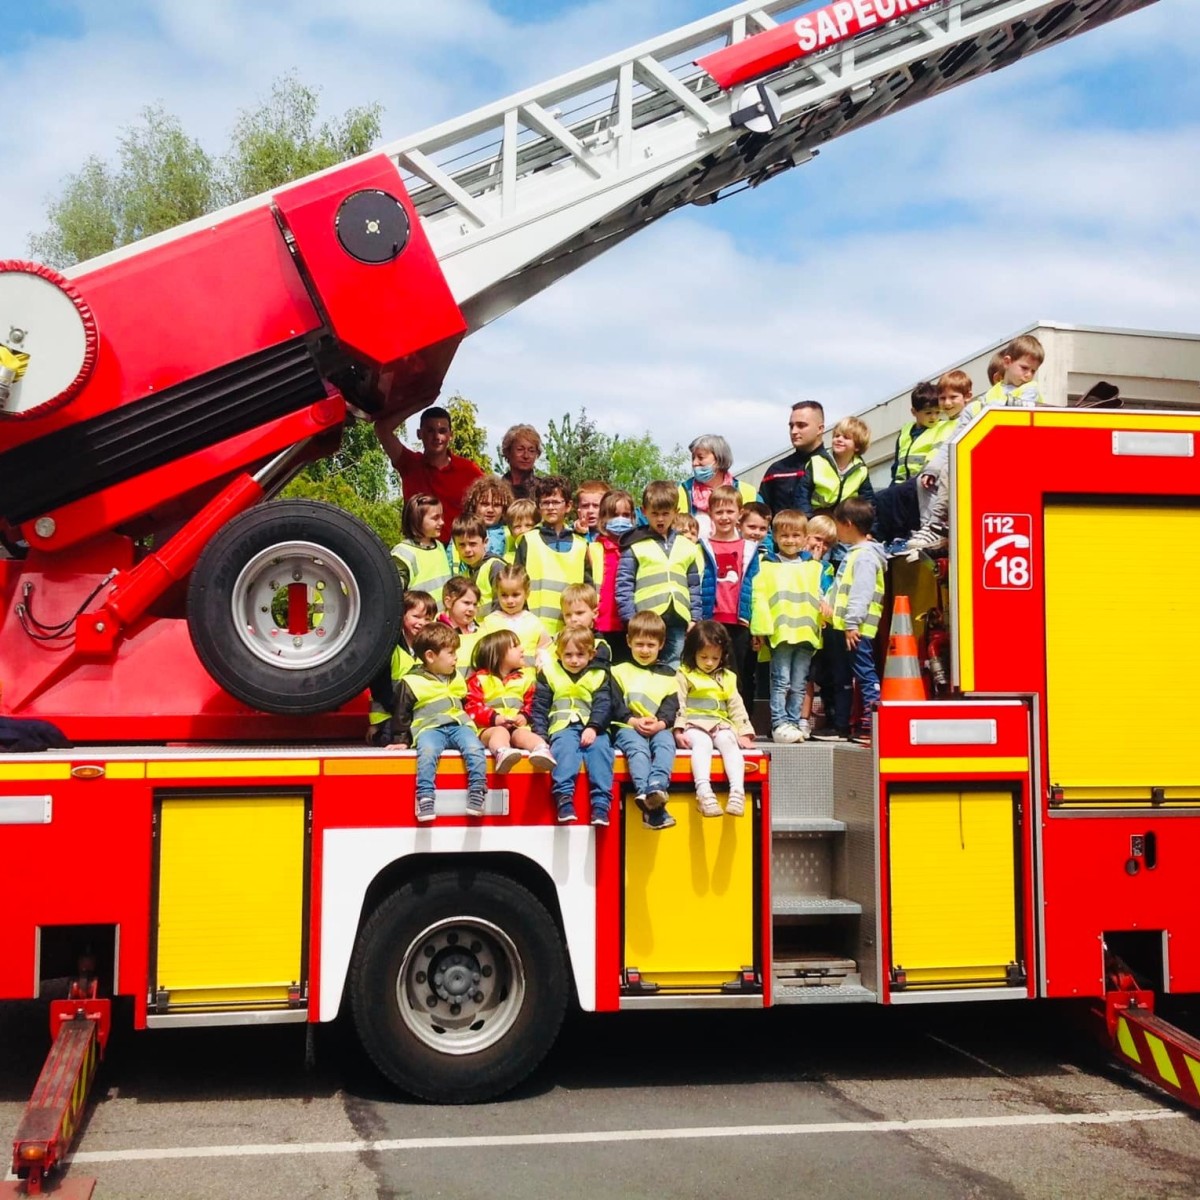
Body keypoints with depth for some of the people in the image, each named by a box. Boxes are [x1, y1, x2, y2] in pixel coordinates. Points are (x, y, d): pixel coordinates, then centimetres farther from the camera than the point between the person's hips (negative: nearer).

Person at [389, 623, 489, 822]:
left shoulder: (456, 678, 21)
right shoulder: (412, 683, 5)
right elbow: (401, 714, 9)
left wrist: (472, 728, 20)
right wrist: (402, 740, 5)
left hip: (459, 725, 4)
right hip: (429, 728, -4)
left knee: (474, 748, -29)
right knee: (427, 752, -37)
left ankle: (477, 792, -27)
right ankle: (425, 797, -39)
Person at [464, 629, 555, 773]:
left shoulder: (525, 677, 19)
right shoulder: (480, 679, 6)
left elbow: (531, 703, 19)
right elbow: (472, 707, -1)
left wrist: (524, 716, -3)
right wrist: (493, 718, -15)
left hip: (518, 726, 3)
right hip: (489, 728, -3)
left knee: (522, 734, -29)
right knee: (501, 732, -35)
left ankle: (542, 750, -59)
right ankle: (502, 754, -67)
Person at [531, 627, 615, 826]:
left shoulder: (599, 675, 15)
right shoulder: (548, 674, 14)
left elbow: (603, 706, 3)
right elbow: (539, 707, 10)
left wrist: (593, 728, -15)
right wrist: (540, 735, -4)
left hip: (592, 729, 1)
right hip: (563, 727, -1)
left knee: (600, 748, -30)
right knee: (565, 747, -33)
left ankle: (601, 802, -35)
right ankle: (564, 798, -44)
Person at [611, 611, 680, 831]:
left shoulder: (668, 675, 21)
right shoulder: (619, 672, 16)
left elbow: (671, 707, 8)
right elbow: (615, 705, 3)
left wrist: (660, 723, -14)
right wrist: (633, 721, -14)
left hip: (659, 728, 2)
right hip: (627, 727, -1)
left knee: (665, 744, -33)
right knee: (637, 748, -34)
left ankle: (657, 787, -56)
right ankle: (644, 793, -55)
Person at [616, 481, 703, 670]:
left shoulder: (687, 547, 13)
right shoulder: (635, 546, 3)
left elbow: (696, 587, 14)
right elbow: (624, 585, -1)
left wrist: (695, 618, 6)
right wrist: (631, 620, -8)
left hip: (678, 622, 3)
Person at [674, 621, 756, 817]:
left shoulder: (727, 677, 20)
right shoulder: (685, 675, 8)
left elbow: (737, 707, 17)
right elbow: (678, 704, -1)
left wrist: (745, 733, 6)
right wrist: (678, 731, -13)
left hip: (721, 724, 3)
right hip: (694, 724, -3)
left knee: (729, 742, -32)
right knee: (702, 742, -37)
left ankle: (737, 790, -46)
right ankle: (704, 791, -56)